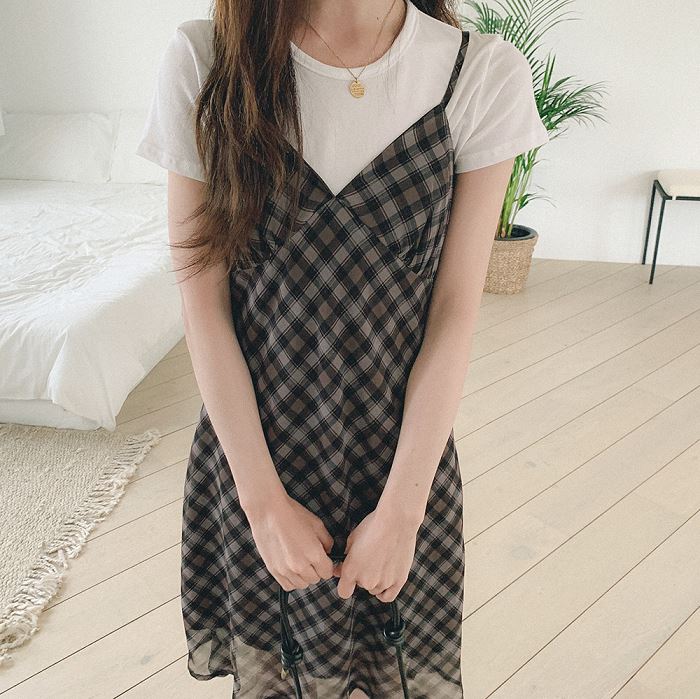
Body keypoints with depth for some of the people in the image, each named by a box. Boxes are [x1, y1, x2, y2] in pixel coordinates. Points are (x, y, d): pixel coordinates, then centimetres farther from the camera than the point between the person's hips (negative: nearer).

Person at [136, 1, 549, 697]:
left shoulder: (486, 73, -11)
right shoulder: (204, 60, -11)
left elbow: (455, 315, -10)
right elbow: (203, 301, -10)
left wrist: (400, 512, -10)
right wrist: (266, 502, -10)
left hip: (405, 446, 1)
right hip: (252, 443, 1)